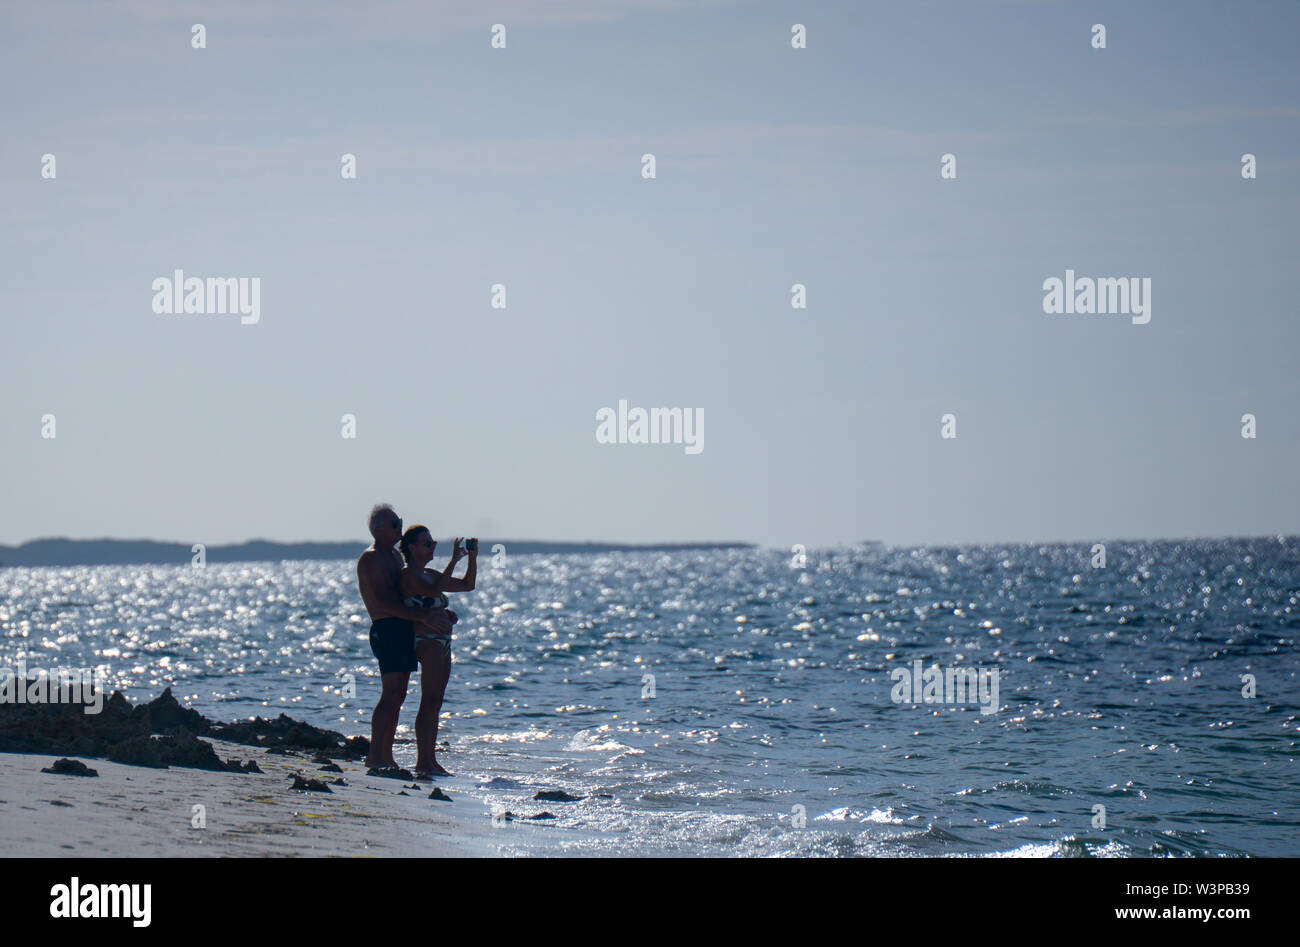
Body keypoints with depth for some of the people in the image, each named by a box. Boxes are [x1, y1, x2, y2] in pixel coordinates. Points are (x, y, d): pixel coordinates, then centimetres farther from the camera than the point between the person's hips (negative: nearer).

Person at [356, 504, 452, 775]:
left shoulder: (395, 556, 22)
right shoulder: (371, 559, -9)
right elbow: (384, 602, -19)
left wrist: (437, 613, 11)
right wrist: (423, 616, -24)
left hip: (404, 629, 10)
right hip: (387, 629, -10)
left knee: (397, 696, 9)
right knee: (391, 694, -16)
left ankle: (385, 756, 12)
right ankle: (375, 757, -19)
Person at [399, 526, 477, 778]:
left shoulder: (430, 575, 21)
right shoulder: (408, 575, -7)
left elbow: (468, 585, 27)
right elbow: (433, 590, -25)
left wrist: (473, 557, 13)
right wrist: (454, 560, -23)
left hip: (442, 643, 10)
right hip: (426, 641, -10)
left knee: (435, 703, 9)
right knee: (430, 702, -14)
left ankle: (429, 760, 11)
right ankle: (424, 761, -17)